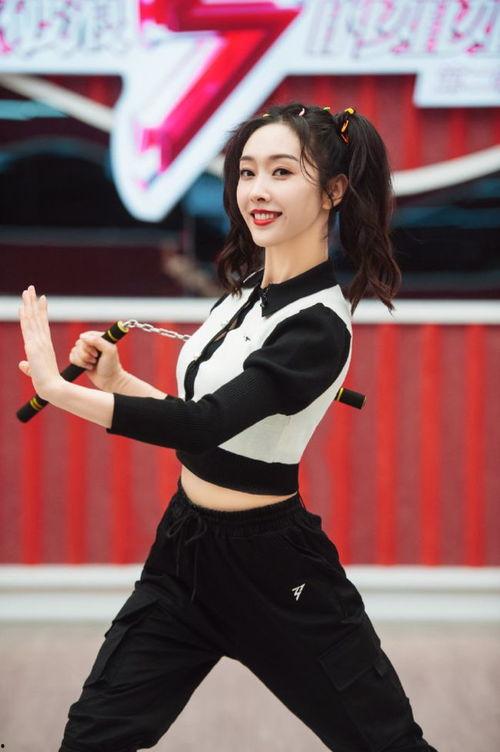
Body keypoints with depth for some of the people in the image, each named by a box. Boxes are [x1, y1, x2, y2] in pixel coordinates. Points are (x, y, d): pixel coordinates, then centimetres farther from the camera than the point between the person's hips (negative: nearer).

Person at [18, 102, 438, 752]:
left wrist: (59, 388, -31)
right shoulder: (246, 289, 6)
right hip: (185, 544, 8)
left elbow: (207, 423, -32)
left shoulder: (320, 327, -21)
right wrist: (116, 380, 0)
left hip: (268, 567, -8)